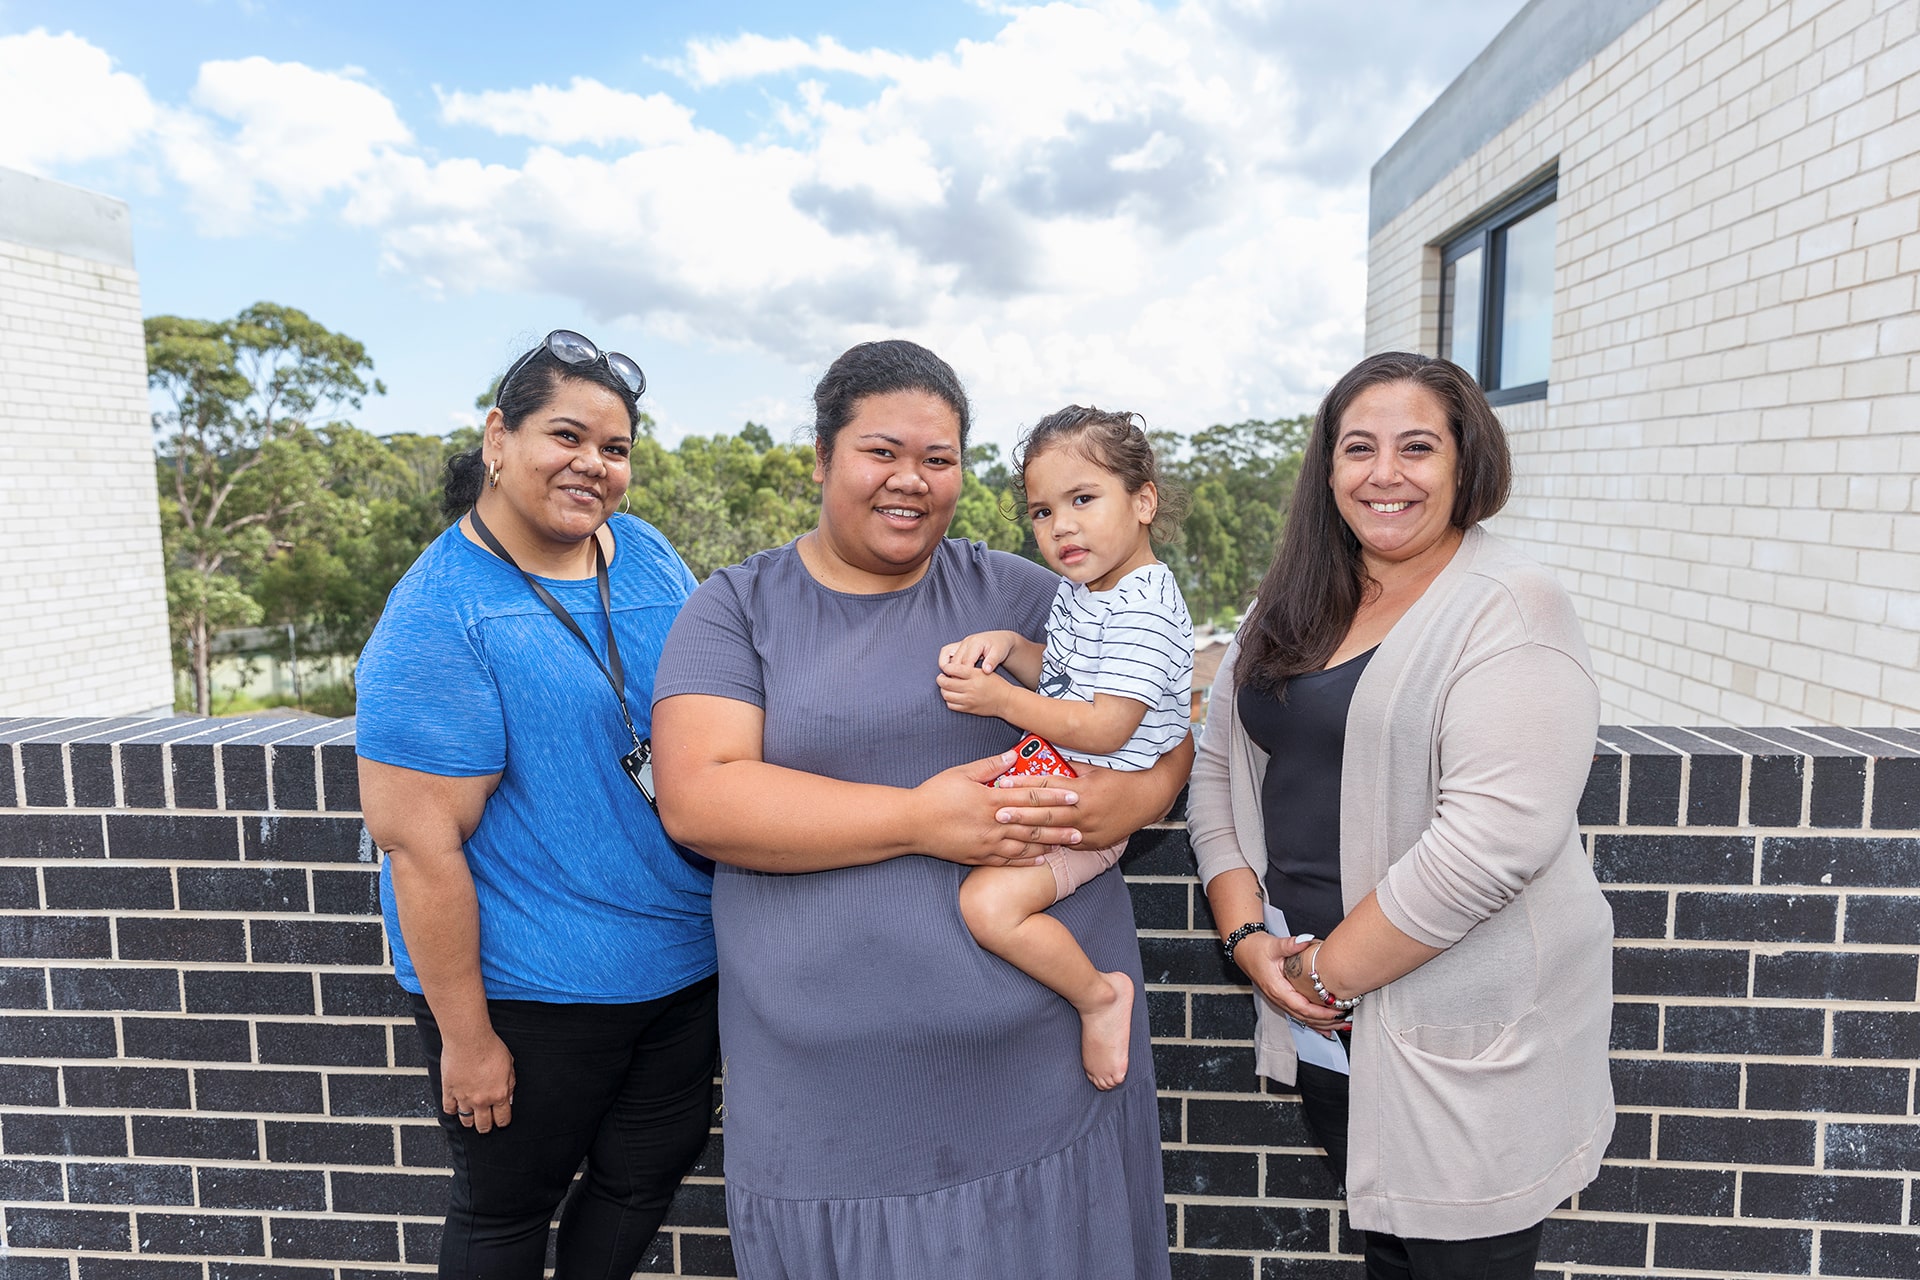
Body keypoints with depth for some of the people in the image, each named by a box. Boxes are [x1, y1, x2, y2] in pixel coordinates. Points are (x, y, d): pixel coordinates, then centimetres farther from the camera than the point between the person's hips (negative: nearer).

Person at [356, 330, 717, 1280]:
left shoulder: (647, 554, 2)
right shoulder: (439, 617, -19)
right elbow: (421, 844, -19)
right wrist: (465, 1034, -15)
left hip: (683, 967, 6)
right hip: (532, 993, -5)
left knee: (651, 1168, 21)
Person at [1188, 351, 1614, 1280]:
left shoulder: (1507, 610, -15)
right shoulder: (1291, 608, 7)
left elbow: (1494, 835, -24)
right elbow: (1217, 768, 9)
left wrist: (1330, 970, -17)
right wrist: (1248, 937, -4)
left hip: (1464, 1034, -6)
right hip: (1322, 1025, 6)